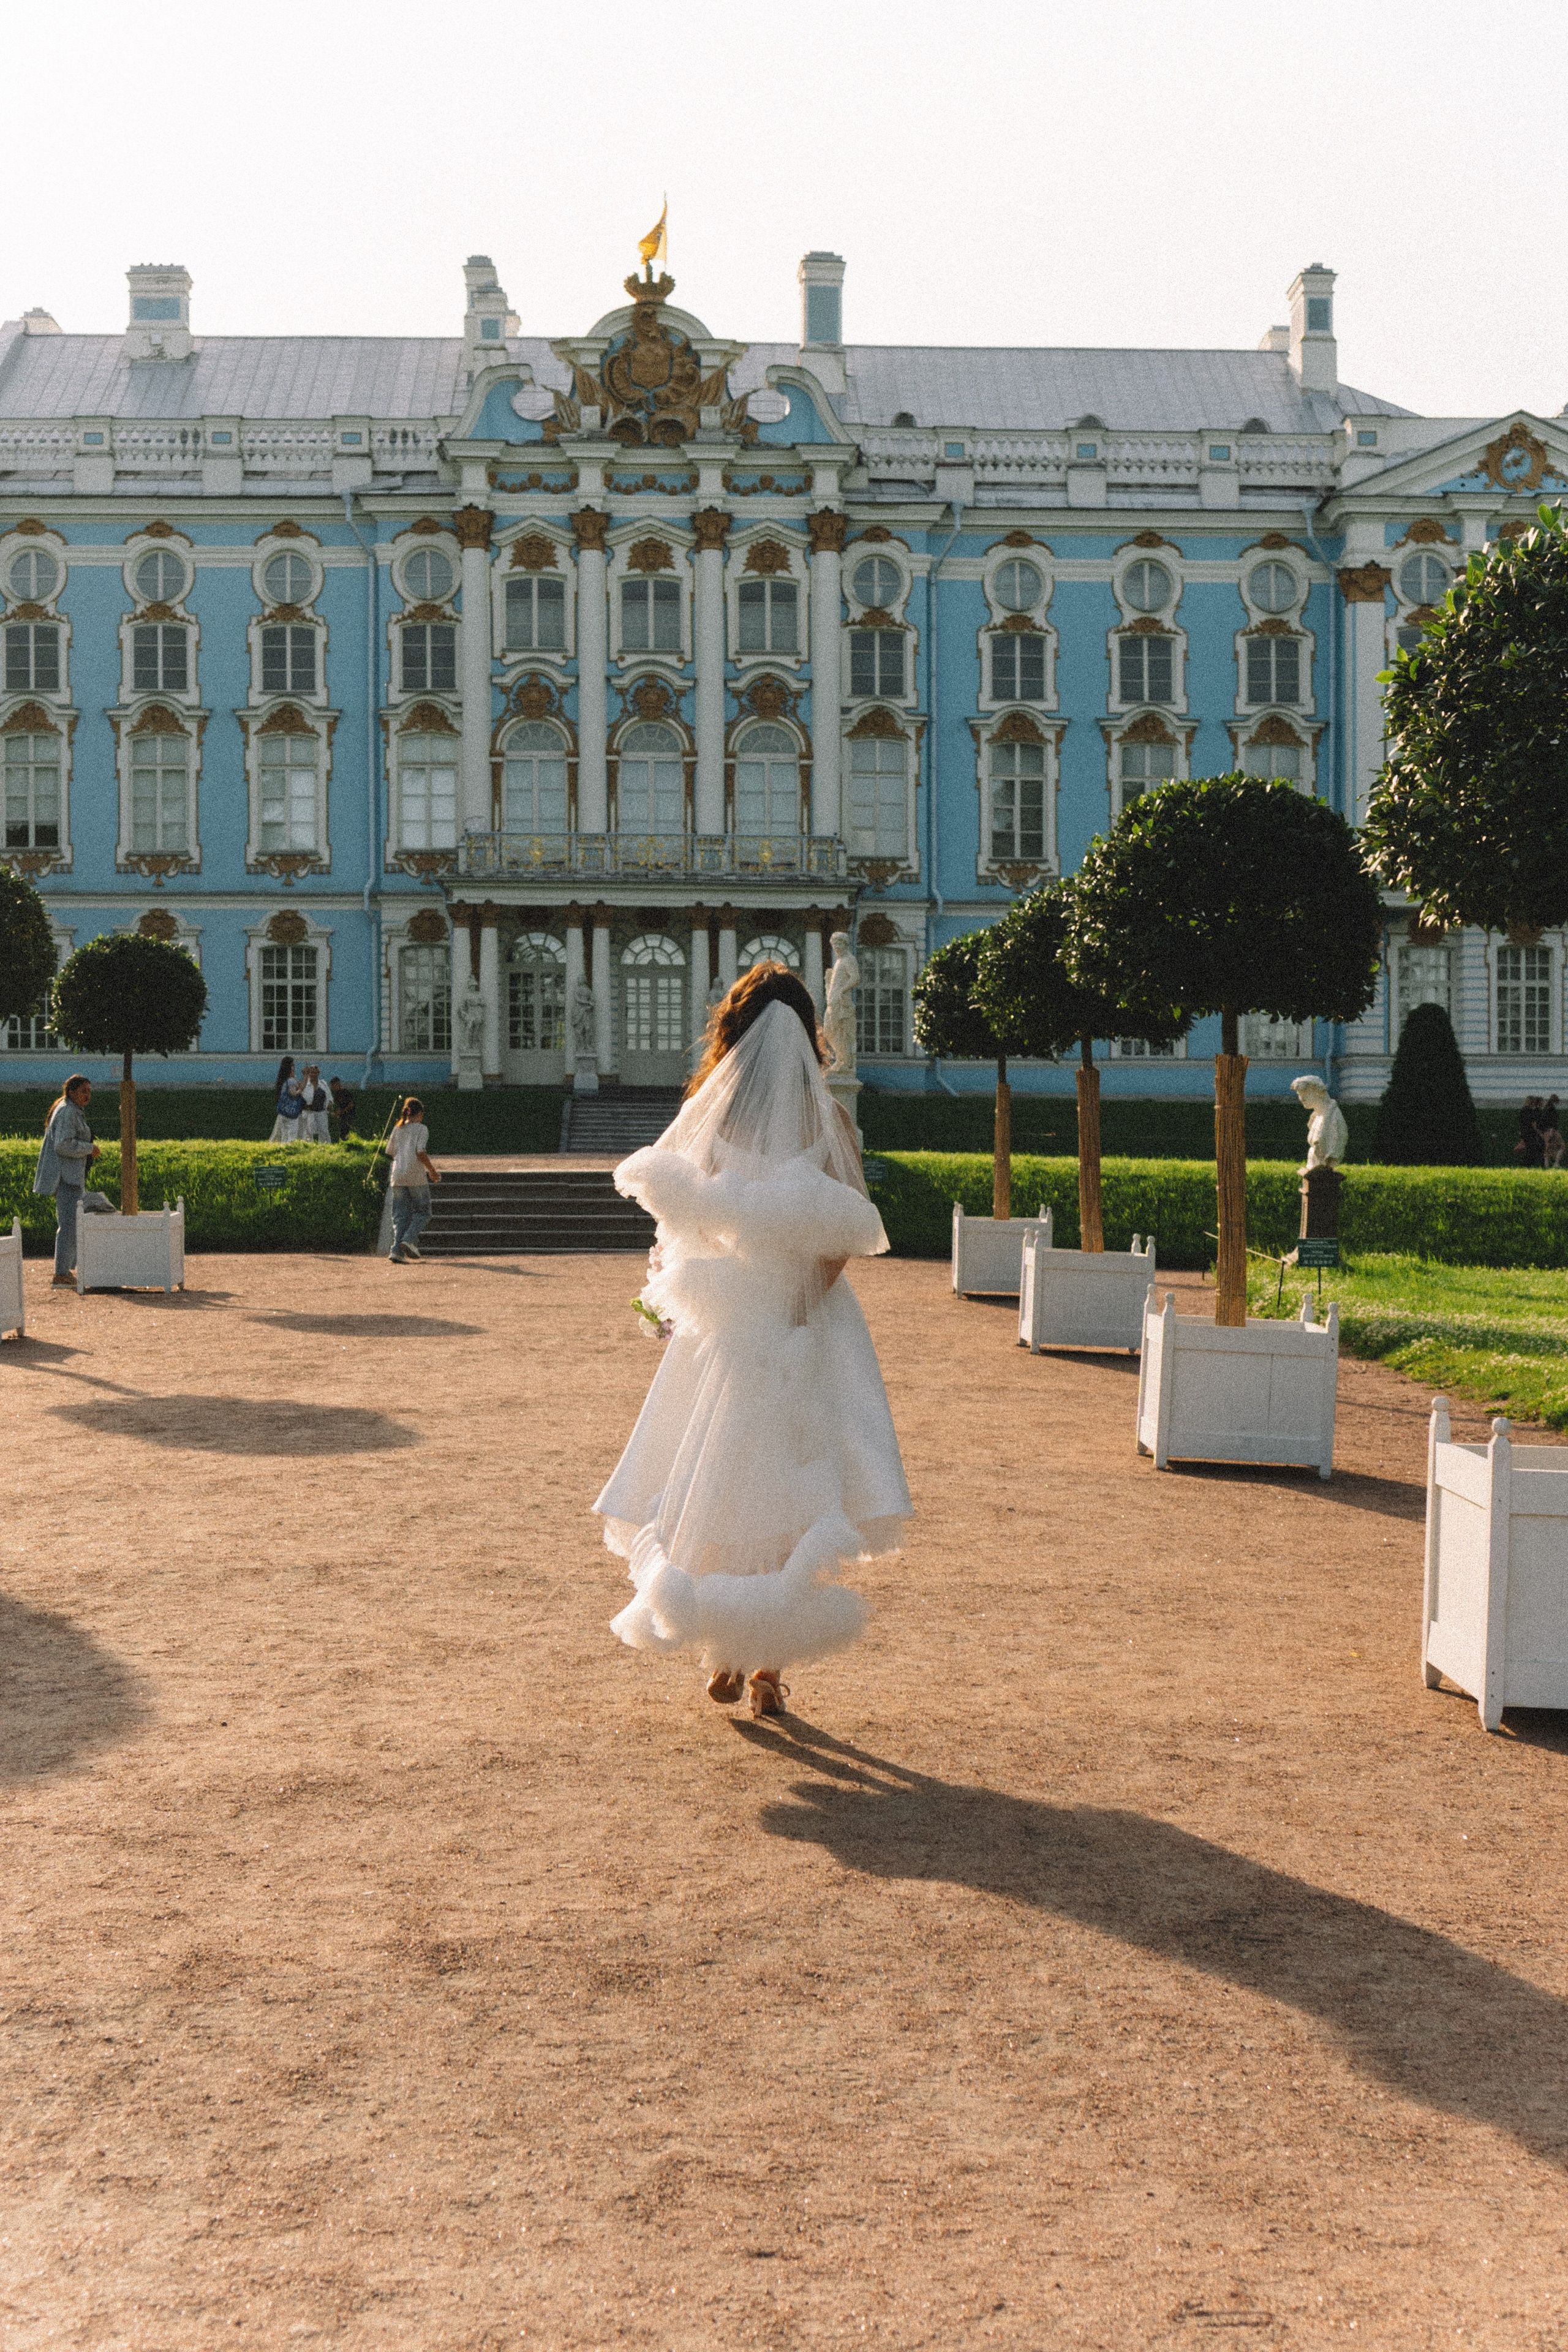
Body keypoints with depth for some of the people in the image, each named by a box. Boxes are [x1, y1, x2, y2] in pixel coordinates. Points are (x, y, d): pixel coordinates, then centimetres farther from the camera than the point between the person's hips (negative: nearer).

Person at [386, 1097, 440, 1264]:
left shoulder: (398, 1129, 14)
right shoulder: (421, 1129, -3)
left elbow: (391, 1152, 16)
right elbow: (421, 1152, -14)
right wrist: (432, 1171, -5)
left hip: (397, 1177, 5)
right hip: (416, 1176, -5)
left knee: (400, 1214, 6)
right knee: (423, 1212, 7)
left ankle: (397, 1250, -6)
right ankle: (410, 1239, -15)